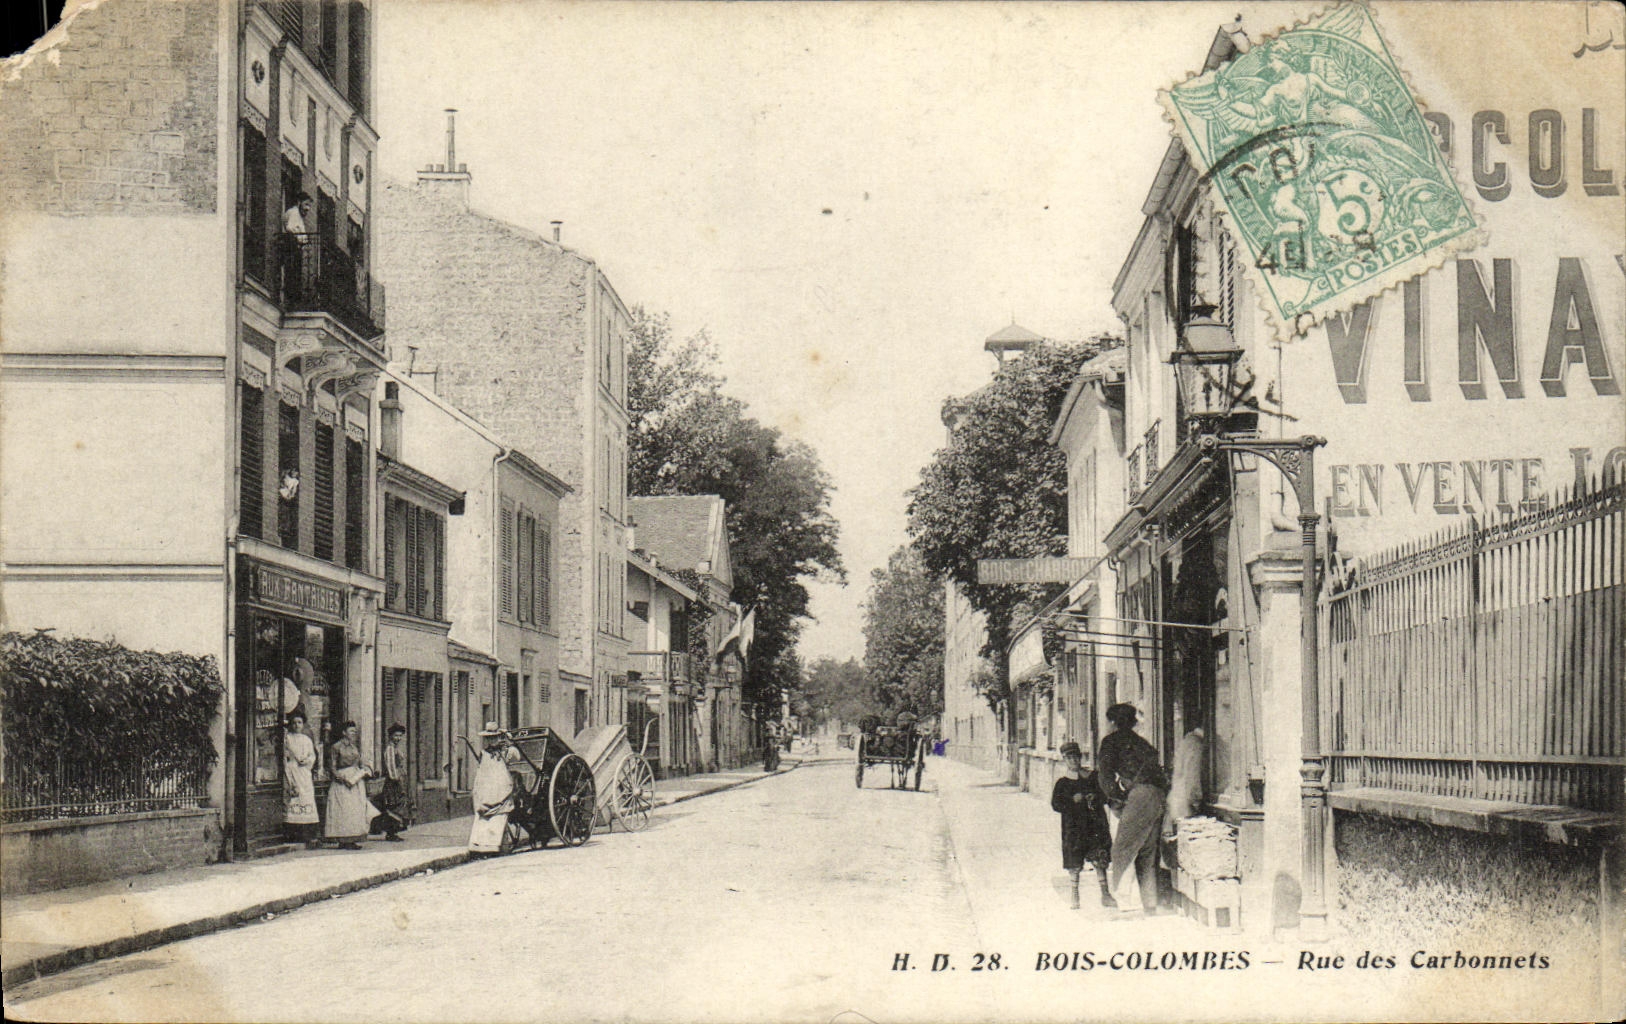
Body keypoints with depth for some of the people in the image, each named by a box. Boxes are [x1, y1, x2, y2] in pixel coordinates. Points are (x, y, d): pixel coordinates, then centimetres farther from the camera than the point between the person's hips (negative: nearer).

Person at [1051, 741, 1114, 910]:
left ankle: (1105, 894, 5)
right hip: (1073, 826, -1)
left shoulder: (1093, 777, 8)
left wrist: (1095, 797, -10)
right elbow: (1056, 804, -2)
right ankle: (1075, 897, 12)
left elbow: (1106, 795, 10)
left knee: (1100, 861, -3)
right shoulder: (1062, 783, 4)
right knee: (1075, 865, 0)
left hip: (1095, 825, 1)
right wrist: (1074, 800, -14)